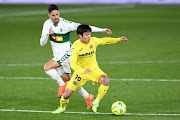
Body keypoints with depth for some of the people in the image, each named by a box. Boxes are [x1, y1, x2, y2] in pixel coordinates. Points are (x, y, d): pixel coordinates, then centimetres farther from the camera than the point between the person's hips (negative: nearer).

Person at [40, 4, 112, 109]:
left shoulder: (66, 24, -16)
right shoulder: (47, 24, -1)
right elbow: (42, 43, -3)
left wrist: (102, 30, -20)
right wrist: (48, 34, -25)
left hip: (66, 54, -6)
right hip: (58, 56, 6)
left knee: (47, 67, -25)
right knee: (68, 80, 8)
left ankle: (62, 85, -6)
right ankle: (88, 97, 19)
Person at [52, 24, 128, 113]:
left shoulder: (93, 41, -9)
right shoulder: (75, 47, -21)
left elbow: (104, 40, 14)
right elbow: (72, 64, -30)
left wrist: (119, 39, 10)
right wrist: (83, 71, -48)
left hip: (93, 69, 2)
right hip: (80, 72, -2)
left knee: (105, 80, -30)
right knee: (67, 93, -8)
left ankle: (96, 103, -11)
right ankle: (62, 108, 27)